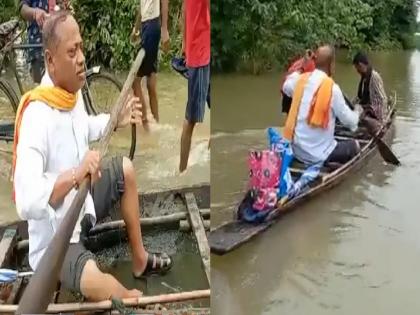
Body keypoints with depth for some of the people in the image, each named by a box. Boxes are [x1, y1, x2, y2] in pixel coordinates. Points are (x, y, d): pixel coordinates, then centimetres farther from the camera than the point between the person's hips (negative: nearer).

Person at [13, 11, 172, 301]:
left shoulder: (73, 89, -4)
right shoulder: (37, 114, -31)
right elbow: (26, 203, -39)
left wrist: (118, 119, 8)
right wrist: (76, 174, -45)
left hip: (79, 204, 9)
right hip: (54, 238, -9)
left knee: (126, 169, 17)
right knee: (95, 283, -33)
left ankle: (140, 260, 27)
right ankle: (134, 299, 4)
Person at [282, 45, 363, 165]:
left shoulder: (300, 80, -2)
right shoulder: (332, 88, -16)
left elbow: (286, 88, 23)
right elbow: (350, 121, -6)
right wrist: (357, 112, 15)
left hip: (296, 151, 6)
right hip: (318, 155, -6)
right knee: (354, 145, 16)